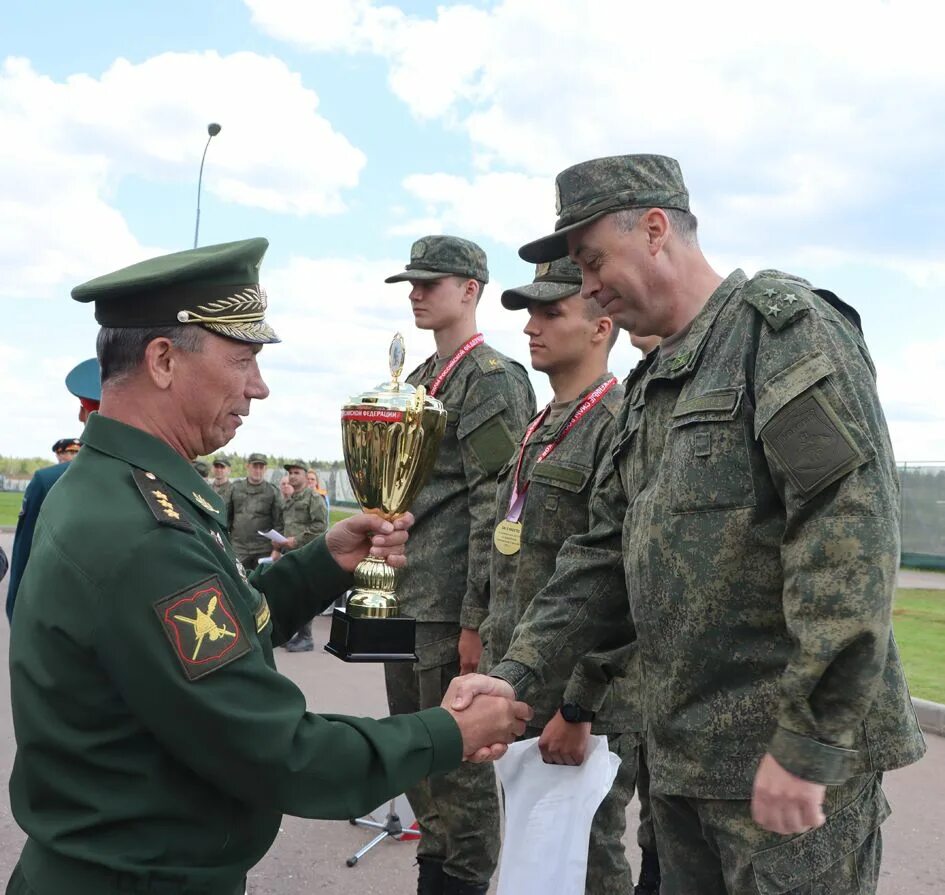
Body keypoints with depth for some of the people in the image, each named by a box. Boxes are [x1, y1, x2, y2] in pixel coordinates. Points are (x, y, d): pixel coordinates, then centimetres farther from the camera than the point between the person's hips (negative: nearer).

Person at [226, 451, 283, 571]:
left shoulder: (273, 491, 2)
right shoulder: (236, 488, 7)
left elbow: (278, 522, -1)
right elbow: (226, 516, 10)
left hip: (263, 551, -1)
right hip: (238, 548, 1)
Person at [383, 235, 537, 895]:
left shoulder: (494, 379, -10)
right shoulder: (419, 381, 17)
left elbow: (495, 507, -16)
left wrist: (476, 619, -19)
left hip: (452, 604, -9)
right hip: (407, 599, 9)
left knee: (459, 755, 2)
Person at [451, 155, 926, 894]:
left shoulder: (782, 322, -11)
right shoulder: (651, 385, 15)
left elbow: (852, 525, -21)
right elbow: (606, 551, 14)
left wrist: (809, 740, -22)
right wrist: (519, 671, 2)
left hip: (793, 753, -8)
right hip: (681, 751, 8)